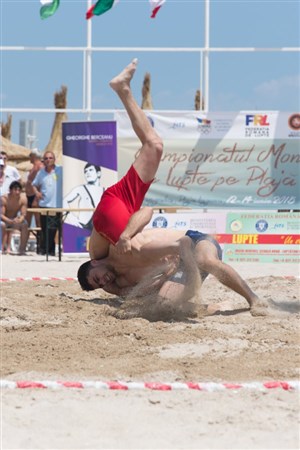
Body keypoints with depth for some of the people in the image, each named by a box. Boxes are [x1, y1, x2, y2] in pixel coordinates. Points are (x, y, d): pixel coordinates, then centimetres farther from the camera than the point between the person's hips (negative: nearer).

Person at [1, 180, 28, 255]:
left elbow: (23, 214, -13)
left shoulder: (23, 198, -14)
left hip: (16, 220, 3)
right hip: (5, 220, -3)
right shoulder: (4, 198, -22)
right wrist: (11, 221, -42)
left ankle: (22, 249, -22)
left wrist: (19, 220, -37)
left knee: (25, 225, -26)